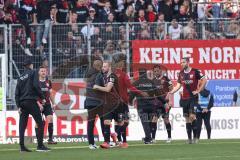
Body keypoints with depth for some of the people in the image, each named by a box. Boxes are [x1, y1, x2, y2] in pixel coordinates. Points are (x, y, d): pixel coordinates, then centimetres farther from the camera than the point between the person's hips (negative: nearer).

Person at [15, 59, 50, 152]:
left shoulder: (21, 77, 17)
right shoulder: (33, 73, 2)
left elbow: (17, 93, 13)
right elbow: (36, 86, -13)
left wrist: (18, 106, 13)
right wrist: (42, 98, -6)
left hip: (22, 102, 6)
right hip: (31, 101, -6)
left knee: (22, 125, 5)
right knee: (40, 123, -2)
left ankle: (22, 146, 0)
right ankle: (40, 146, -9)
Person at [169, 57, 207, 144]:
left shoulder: (195, 71, -7)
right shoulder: (181, 74, 10)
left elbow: (204, 81, -6)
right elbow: (178, 85, 13)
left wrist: (198, 90, -9)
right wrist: (170, 92, -1)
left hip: (193, 97, -6)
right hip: (184, 98, 6)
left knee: (192, 116, -16)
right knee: (187, 118, 5)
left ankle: (195, 137, -9)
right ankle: (189, 138, 8)